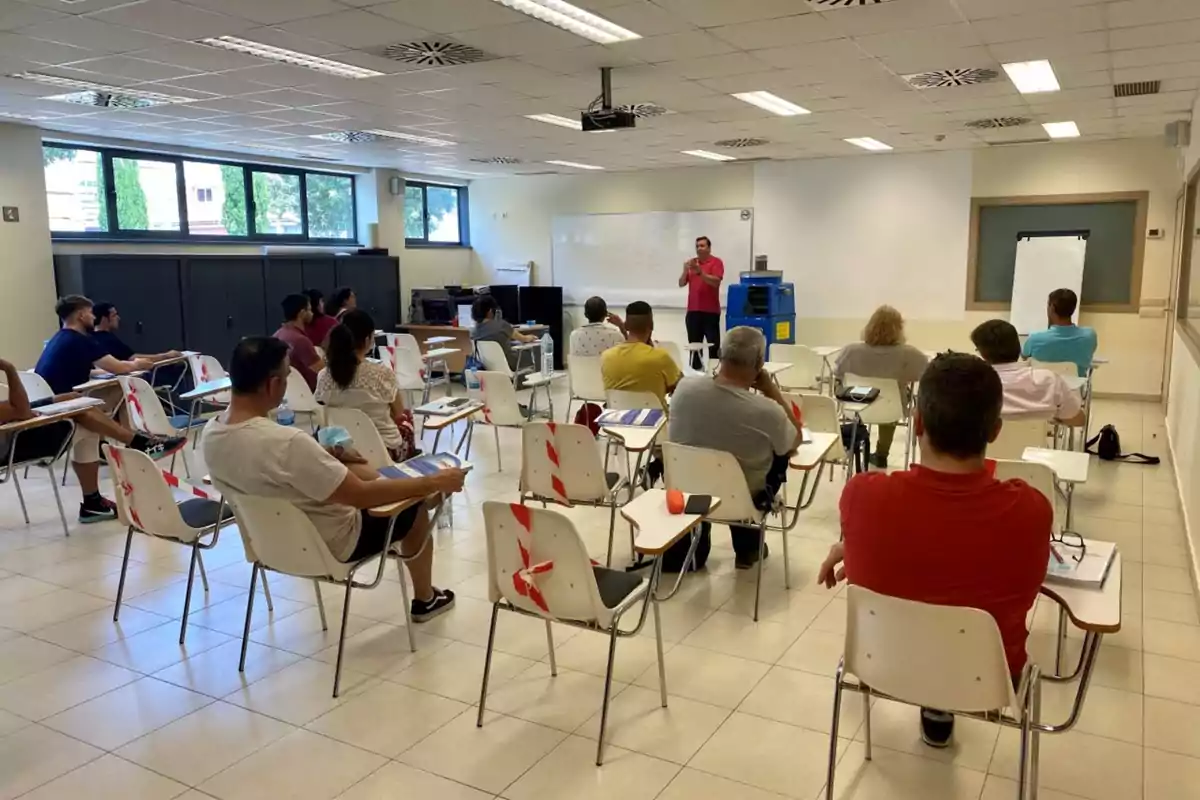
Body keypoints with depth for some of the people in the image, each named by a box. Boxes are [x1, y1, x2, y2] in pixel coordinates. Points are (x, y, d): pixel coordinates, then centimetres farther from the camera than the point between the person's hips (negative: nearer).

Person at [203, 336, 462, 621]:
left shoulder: (211, 432, -12)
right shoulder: (287, 442, -38)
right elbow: (361, 496, -30)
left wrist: (328, 457, 10)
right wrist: (433, 482, -20)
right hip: (331, 544, -7)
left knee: (351, 468, 24)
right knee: (416, 503, 13)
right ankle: (425, 599, 33)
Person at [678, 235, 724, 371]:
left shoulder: (716, 262, -1)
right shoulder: (692, 262, 13)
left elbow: (716, 282, -15)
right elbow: (681, 284, 9)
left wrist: (700, 272, -24)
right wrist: (685, 271, -10)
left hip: (710, 311, -5)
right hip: (693, 310, 5)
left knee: (713, 344, -5)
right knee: (694, 344, 6)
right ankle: (695, 369, 11)